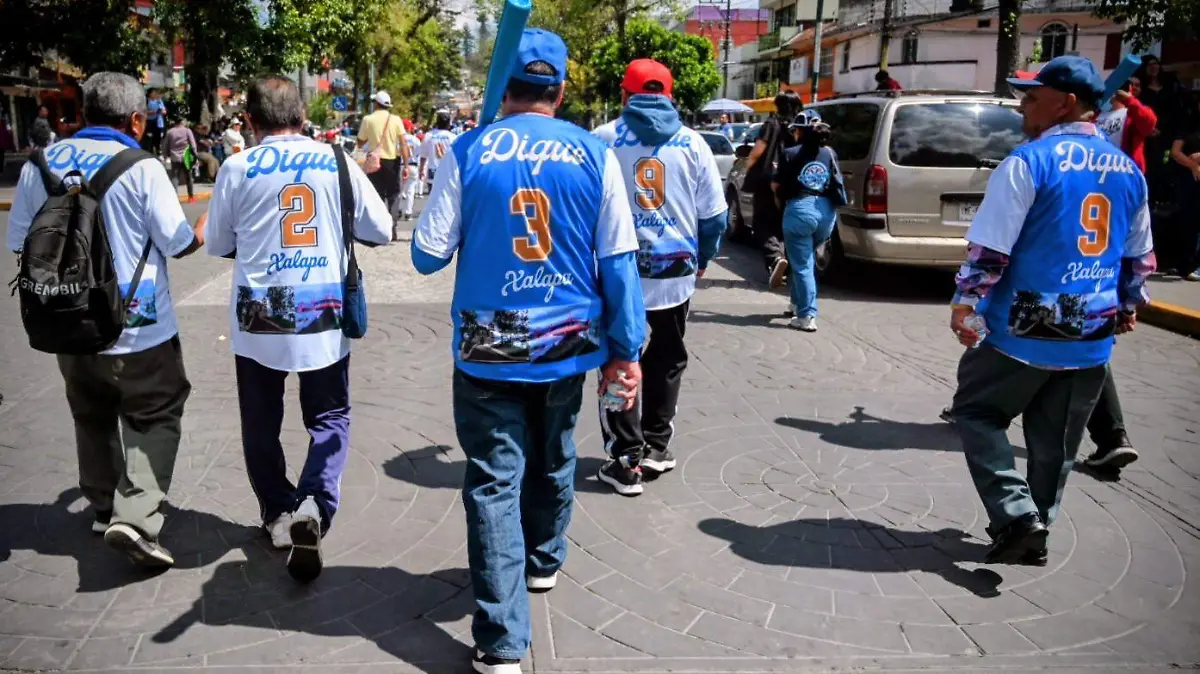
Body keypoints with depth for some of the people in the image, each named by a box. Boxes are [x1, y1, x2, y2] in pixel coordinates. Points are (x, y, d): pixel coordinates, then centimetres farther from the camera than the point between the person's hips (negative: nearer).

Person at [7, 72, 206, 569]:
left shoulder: (39, 165, 1)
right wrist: (208, 226, 12)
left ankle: (104, 507, 35)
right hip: (138, 326, -5)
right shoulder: (142, 169, -13)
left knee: (93, 418, 21)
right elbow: (180, 244, -8)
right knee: (154, 419, 6)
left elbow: (21, 244, 7)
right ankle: (135, 518, -8)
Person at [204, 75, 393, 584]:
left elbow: (217, 244, 7)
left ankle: (278, 513, 25)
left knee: (261, 424, 17)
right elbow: (380, 229, 5)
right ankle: (314, 505, -10)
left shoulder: (238, 169, -3)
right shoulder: (338, 163, -2)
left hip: (258, 317, 0)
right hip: (324, 315, 0)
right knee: (330, 418, 11)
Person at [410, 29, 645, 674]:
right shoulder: (595, 154, -3)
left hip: (488, 349, -2)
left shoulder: (467, 151, -7)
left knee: (495, 482, 2)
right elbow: (618, 261, -4)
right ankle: (544, 561, 47)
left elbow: (428, 255, -5)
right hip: (567, 344, 3)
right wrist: (626, 348, 3)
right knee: (553, 461, 24)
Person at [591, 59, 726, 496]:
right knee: (666, 361, 17)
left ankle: (626, 460, 5)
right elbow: (714, 213, 3)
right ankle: (655, 446, 24)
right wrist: (703, 259, 18)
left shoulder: (604, 139, -3)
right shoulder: (692, 142, 2)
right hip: (675, 270, 2)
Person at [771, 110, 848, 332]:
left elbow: (776, 185, 2)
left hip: (799, 210, -5)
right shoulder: (830, 153, 10)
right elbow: (837, 185, 14)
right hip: (826, 211, 5)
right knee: (805, 260, 24)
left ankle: (806, 316, -3)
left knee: (802, 266, 1)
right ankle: (798, 304, 33)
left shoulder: (790, 154, -3)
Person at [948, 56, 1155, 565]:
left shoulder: (1029, 162, -13)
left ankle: (1015, 515, -2)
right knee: (1055, 444, 16)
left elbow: (990, 249, -16)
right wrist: (1129, 306, 32)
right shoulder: (1129, 171, 9)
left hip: (1024, 332, -6)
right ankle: (1033, 532, 26)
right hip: (1092, 339, 6)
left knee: (976, 412, 11)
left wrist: (965, 304, -4)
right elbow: (1139, 257, 18)